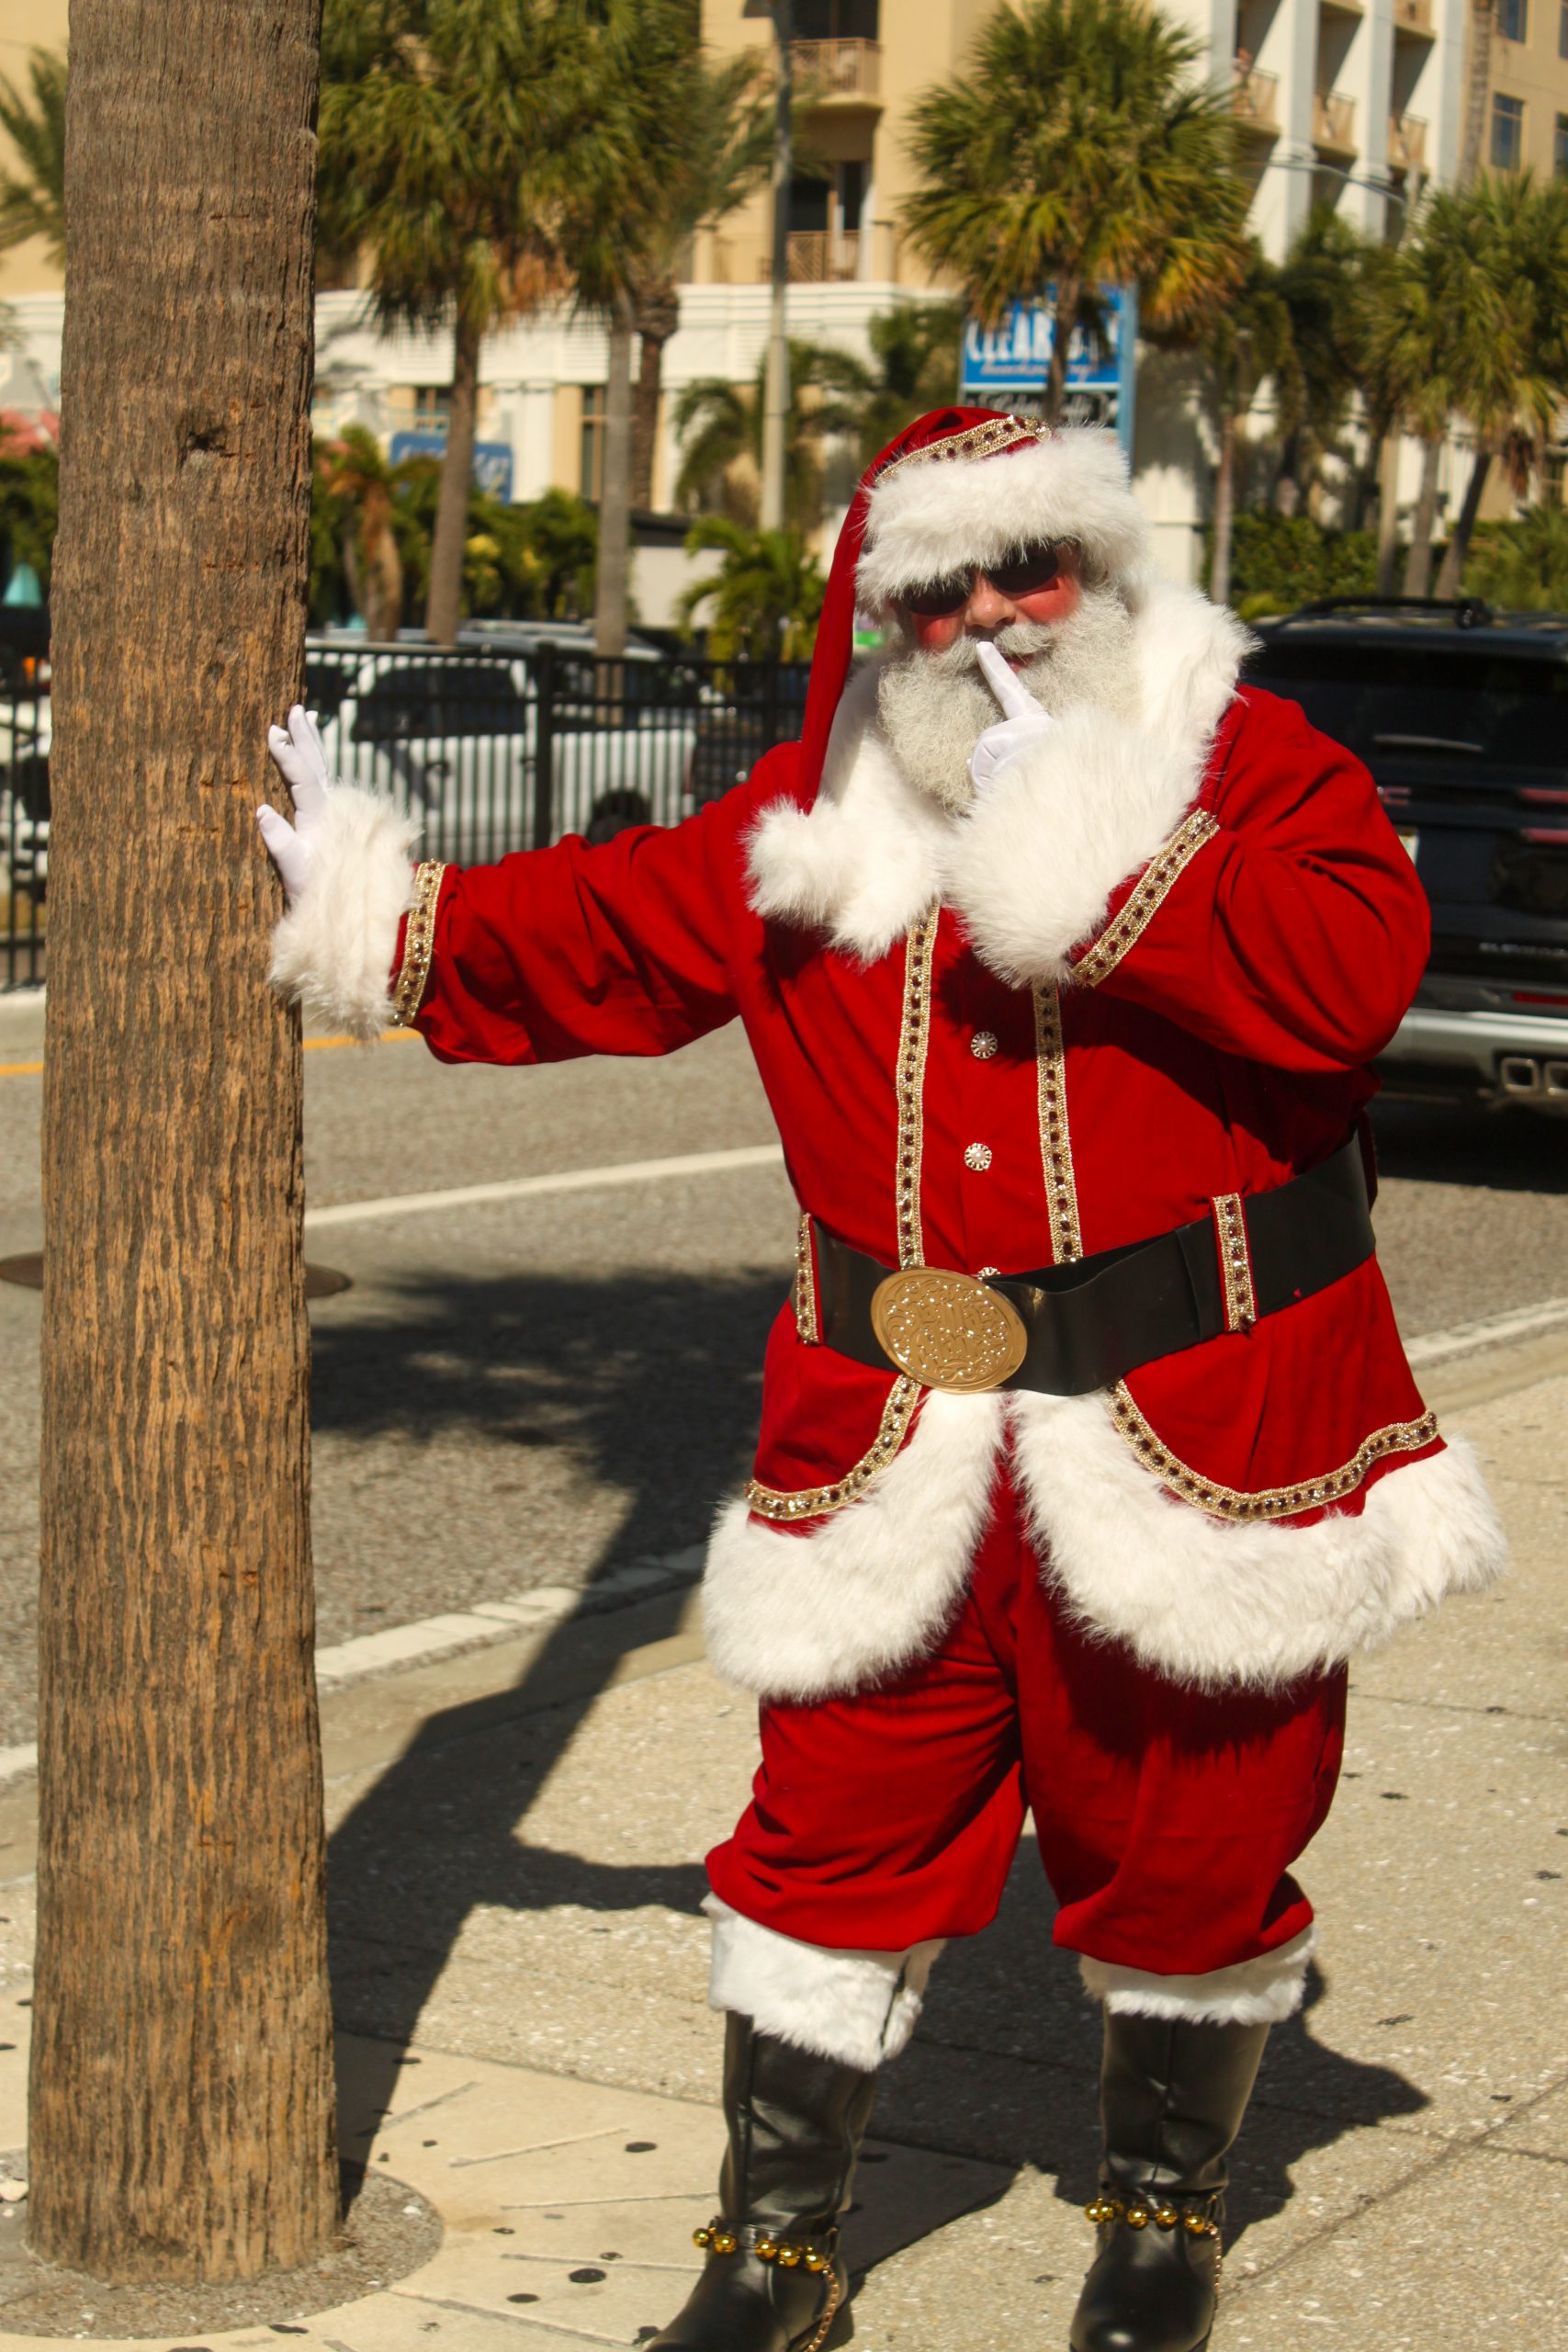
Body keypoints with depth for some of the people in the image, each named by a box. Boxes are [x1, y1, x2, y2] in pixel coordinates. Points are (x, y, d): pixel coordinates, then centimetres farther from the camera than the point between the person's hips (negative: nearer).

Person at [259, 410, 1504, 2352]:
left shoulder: (1246, 769, -4)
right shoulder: (808, 822, 7)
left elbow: (1352, 968, -23)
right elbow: (596, 937, 18)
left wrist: (1086, 861, -22)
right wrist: (364, 908, 14)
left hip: (1197, 1432, -2)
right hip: (897, 1444, 3)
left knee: (1181, 1841, 10)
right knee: (839, 1832, 6)